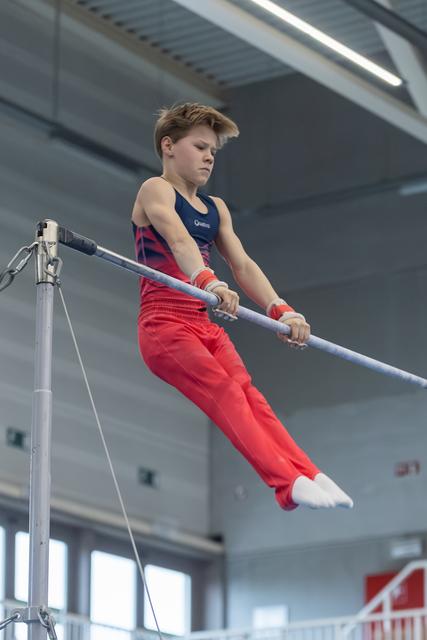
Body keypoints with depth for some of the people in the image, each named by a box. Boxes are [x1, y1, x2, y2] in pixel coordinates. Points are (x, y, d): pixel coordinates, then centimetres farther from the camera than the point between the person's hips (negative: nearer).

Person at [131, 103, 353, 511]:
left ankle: (311, 476, -30)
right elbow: (178, 239, -22)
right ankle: (287, 482, -38)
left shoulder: (215, 208, 21)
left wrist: (280, 310, -6)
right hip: (164, 323, -6)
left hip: (205, 324, 6)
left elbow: (243, 265, 11)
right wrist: (209, 282, -41)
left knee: (248, 395, -14)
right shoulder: (156, 191, -2)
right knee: (225, 393, -23)